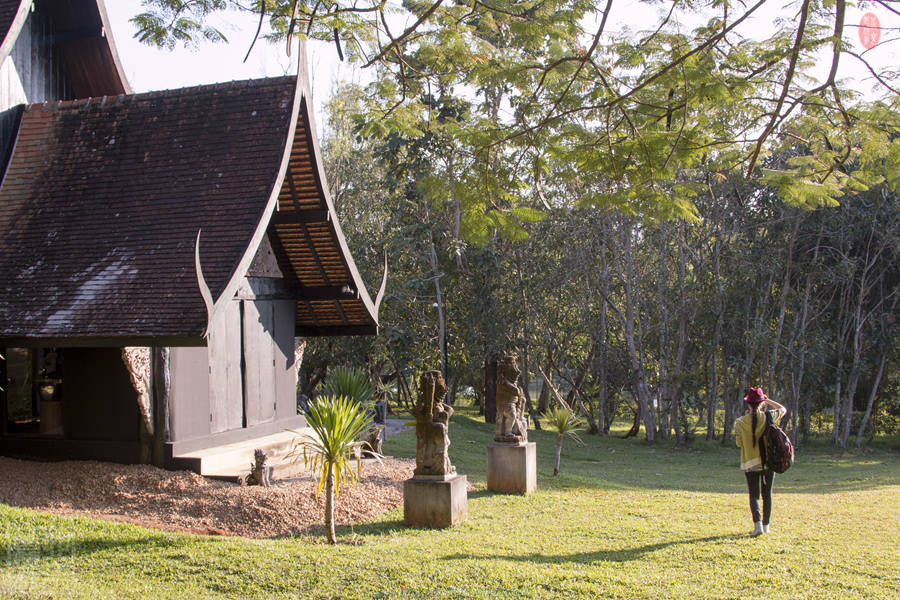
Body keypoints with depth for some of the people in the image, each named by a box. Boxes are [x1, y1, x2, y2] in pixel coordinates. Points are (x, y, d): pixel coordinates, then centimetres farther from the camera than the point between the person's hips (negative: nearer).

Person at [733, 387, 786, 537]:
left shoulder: (740, 422, -9)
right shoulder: (768, 417, -6)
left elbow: (739, 443, -6)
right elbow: (783, 409, 13)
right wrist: (767, 400, 10)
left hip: (750, 463, -1)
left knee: (754, 495, 4)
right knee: (767, 494, 14)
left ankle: (757, 523, -16)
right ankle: (766, 525, 21)